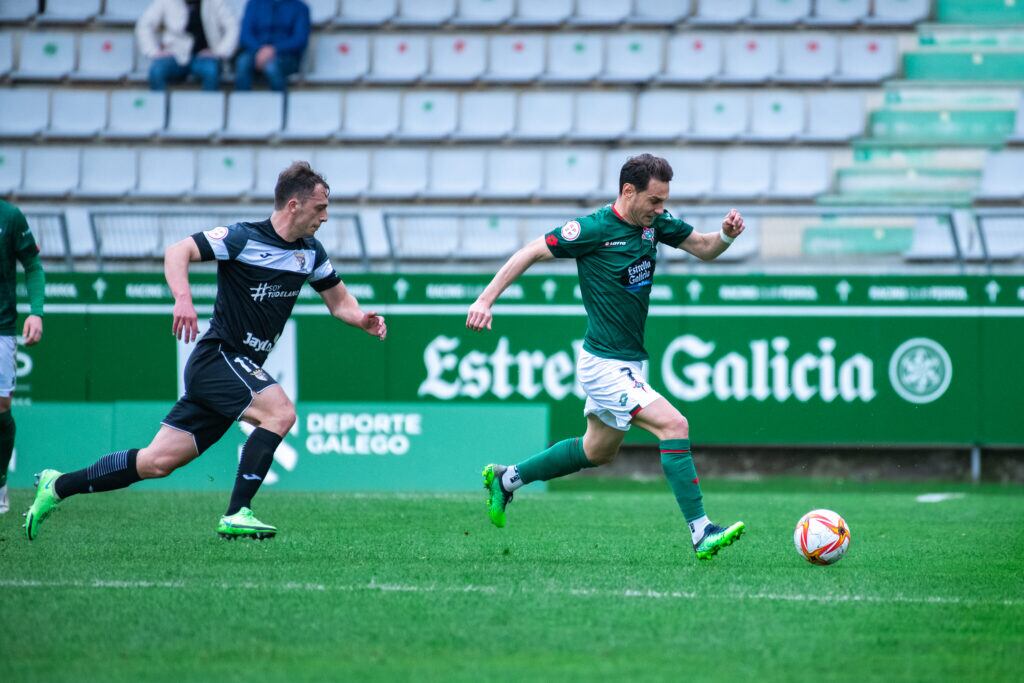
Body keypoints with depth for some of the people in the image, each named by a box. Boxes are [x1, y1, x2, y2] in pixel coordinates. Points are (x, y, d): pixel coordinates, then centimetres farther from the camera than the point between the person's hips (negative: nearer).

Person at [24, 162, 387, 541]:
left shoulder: (310, 252, 10)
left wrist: (363, 320, -2)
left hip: (240, 368, 7)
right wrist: (183, 298, -33)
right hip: (217, 357, -7)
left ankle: (57, 486, 14)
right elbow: (178, 251, -16)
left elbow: (338, 299, 19)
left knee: (159, 460, 4)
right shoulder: (243, 238, -12)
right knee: (280, 411, -28)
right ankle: (236, 515, -26)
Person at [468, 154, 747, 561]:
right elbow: (532, 252, -10)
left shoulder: (654, 223, 2)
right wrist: (486, 300, -12)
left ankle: (506, 479, 40)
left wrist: (727, 235, -12)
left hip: (627, 364, 9)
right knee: (674, 425, -21)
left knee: (598, 452, 24)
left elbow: (705, 249, 11)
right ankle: (701, 533, -21)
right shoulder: (594, 229, -18)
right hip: (605, 364, -9)